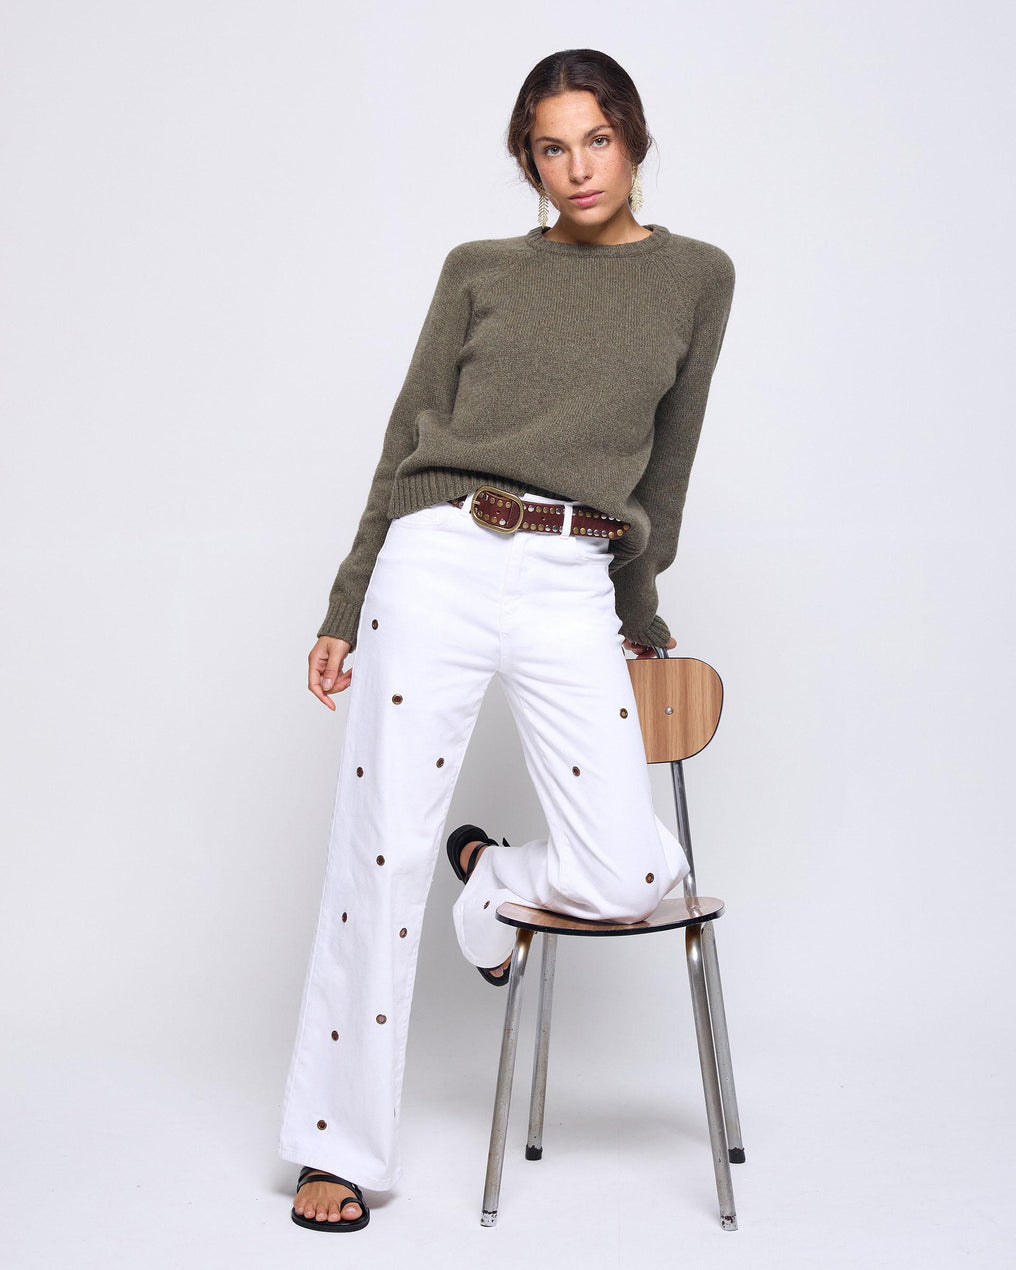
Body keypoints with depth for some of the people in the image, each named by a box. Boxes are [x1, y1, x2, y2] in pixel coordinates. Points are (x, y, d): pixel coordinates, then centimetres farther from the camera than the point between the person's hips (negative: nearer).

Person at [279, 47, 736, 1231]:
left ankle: (491, 876, 25)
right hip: (438, 562, -1)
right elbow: (409, 436, 12)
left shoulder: (697, 278, 13)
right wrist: (345, 607, 10)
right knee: (380, 855, 0)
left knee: (630, 875, -10)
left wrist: (639, 616, 24)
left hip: (572, 589, 1)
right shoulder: (480, 270, 10)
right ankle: (337, 1147, 16)